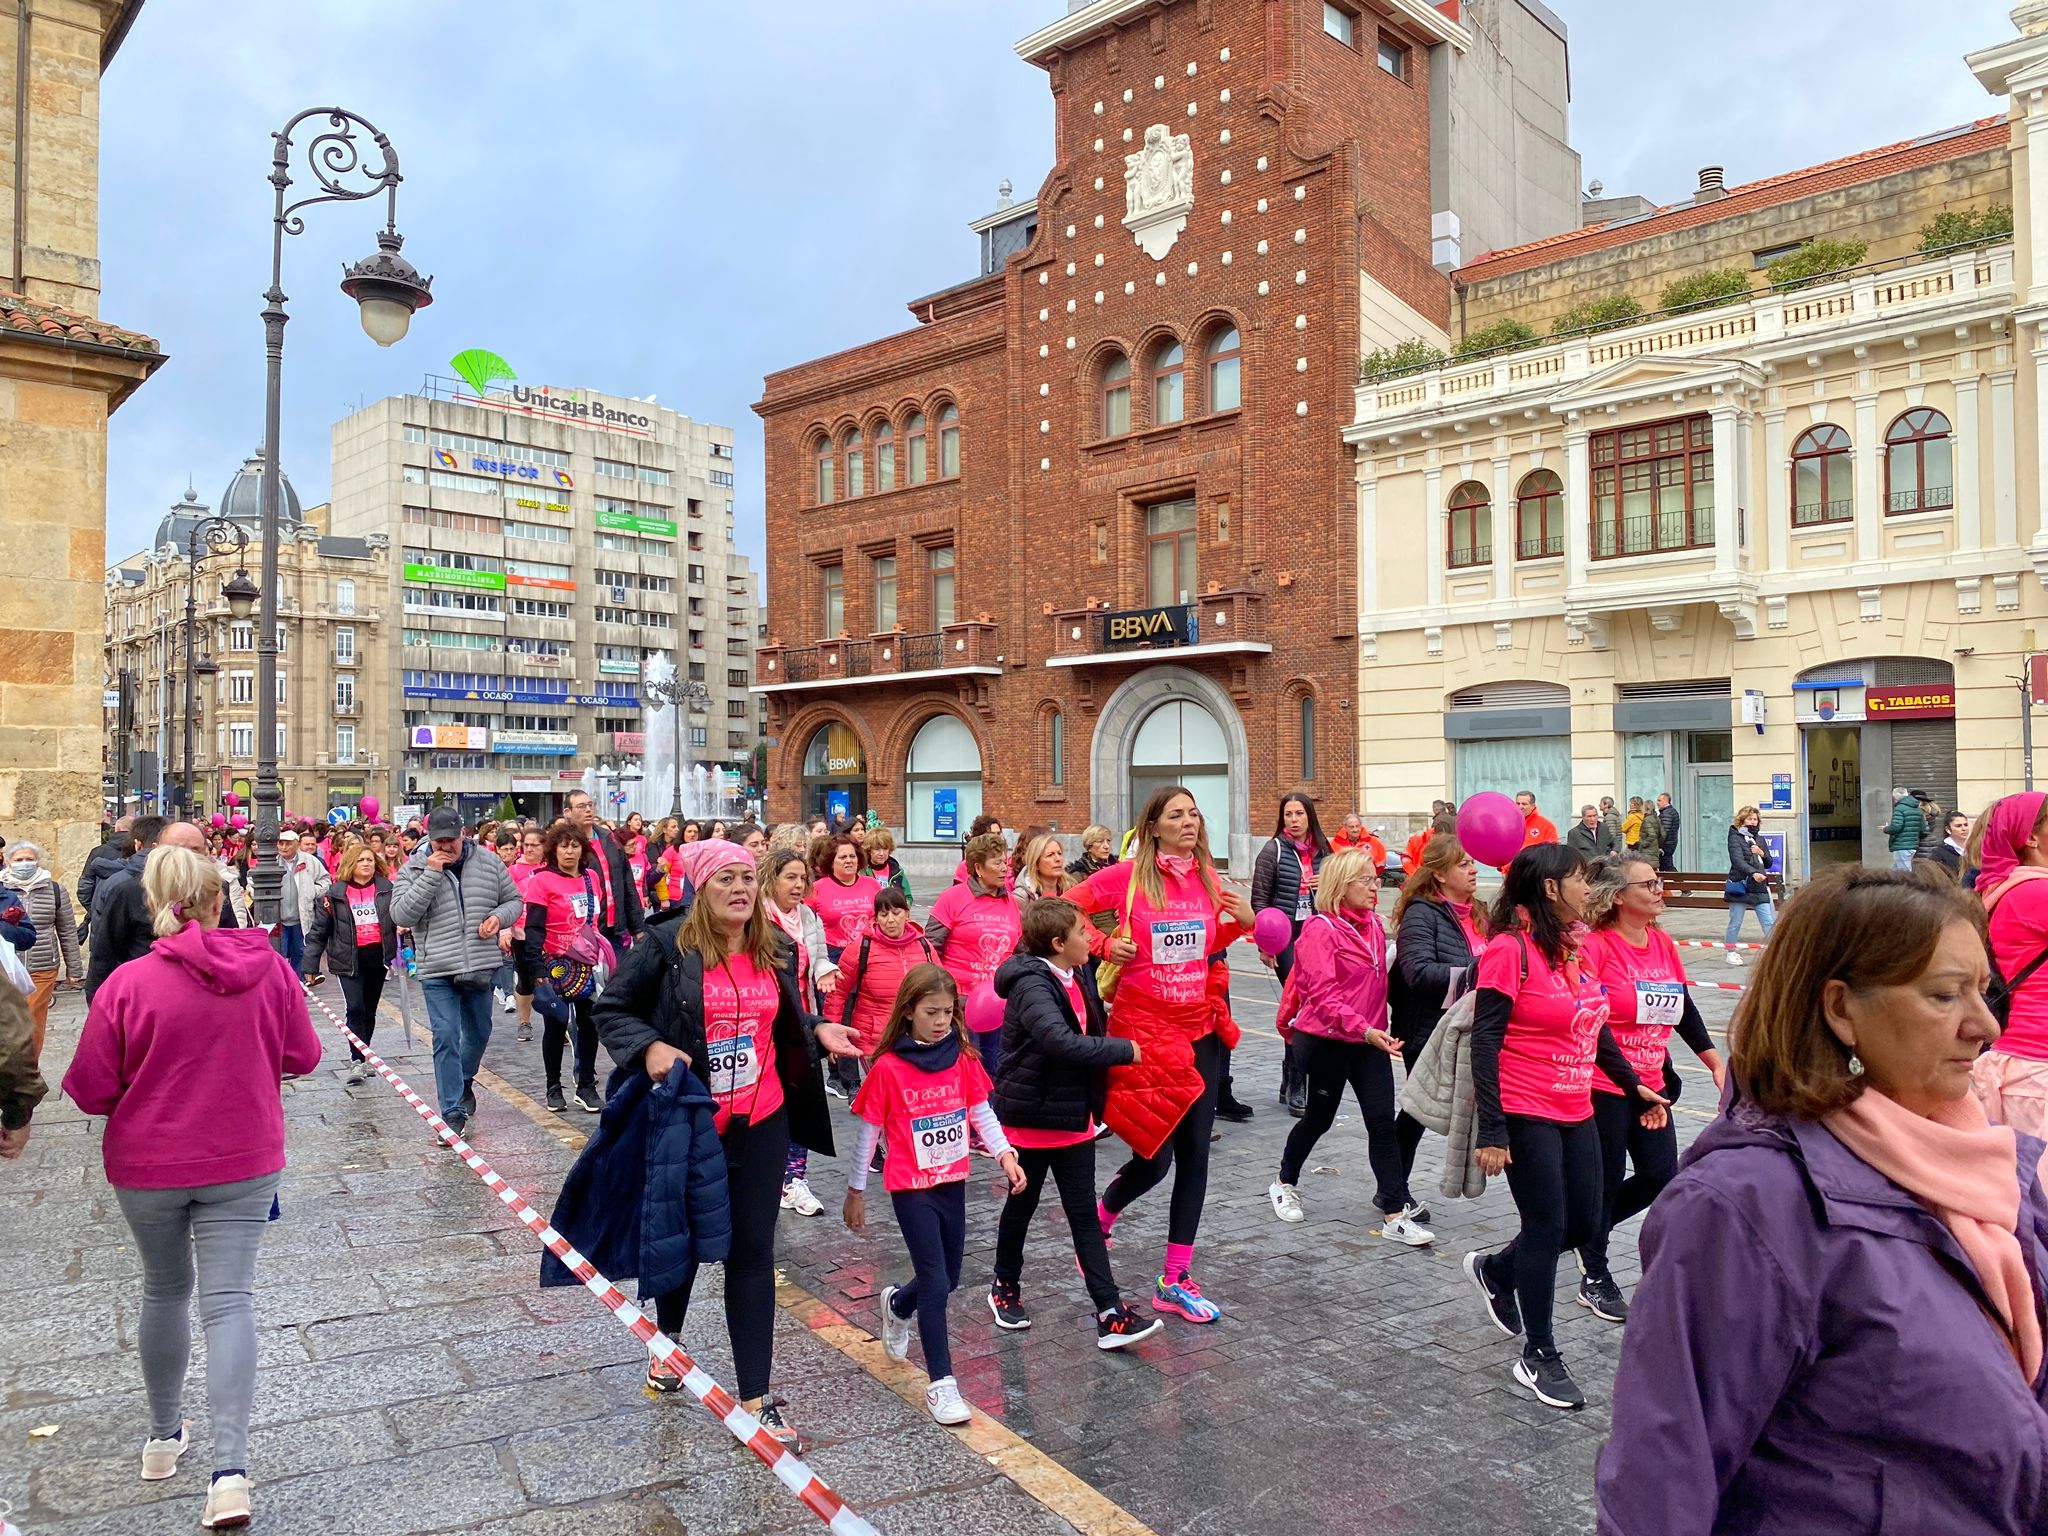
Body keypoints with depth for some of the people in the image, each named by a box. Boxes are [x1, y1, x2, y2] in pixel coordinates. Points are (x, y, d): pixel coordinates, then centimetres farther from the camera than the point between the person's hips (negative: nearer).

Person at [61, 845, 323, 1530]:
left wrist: (151, 1082, 10)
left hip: (148, 1165, 0)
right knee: (229, 1299, 3)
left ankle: (164, 1436, 37)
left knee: (164, 1292, 20)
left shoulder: (127, 984, -16)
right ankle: (230, 1469, -5)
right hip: (243, 1162, 0)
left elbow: (89, 1091, -10)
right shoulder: (270, 969, -10)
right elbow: (302, 1057, 1)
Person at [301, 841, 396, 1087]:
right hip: (349, 960, -3)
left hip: (378, 957, 3)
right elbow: (318, 931, 1)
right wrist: (311, 967, 0)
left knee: (370, 1011, 12)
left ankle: (362, 1057, 25)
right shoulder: (334, 894, -2)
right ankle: (356, 1061, -5)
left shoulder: (387, 889, 4)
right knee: (355, 1008, -12)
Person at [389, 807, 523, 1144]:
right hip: (437, 970, -3)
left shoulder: (489, 862, 2)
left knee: (479, 1033, 18)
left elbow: (513, 900, 11)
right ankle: (453, 1112, 1)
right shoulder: (414, 869, -4)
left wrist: (499, 917, -12)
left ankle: (464, 1082, 46)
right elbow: (401, 916, -15)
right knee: (445, 1037, -7)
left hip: (481, 966, 3)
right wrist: (432, 874, -20)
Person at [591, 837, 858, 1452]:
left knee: (752, 1253, 5)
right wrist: (648, 1048, -23)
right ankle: (667, 1341, 49)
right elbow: (612, 1009, -6)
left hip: (760, 1124, 3)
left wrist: (818, 1031, -2)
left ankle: (756, 1398, 15)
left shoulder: (772, 950, 3)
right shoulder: (667, 944, -12)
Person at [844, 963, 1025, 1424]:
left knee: (948, 1279, 17)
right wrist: (855, 1191, 0)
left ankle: (896, 1305, 49)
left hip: (953, 1182, 5)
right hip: (911, 1188, -5)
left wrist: (1005, 1154, -11)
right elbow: (869, 1132, -6)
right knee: (935, 1282, -6)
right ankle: (941, 1383, 8)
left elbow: (981, 1112, 4)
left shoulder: (963, 1059, -2)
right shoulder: (888, 1068, -14)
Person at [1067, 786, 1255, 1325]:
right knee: (1155, 1154, -1)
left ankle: (1176, 1280, 18)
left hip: (1199, 1028, 5)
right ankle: (1101, 1217, 33)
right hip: (1143, 1027, -5)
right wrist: (1104, 944, -13)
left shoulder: (1207, 877, 5)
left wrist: (1242, 922, 1)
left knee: (1194, 1152, 6)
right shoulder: (1128, 875, -9)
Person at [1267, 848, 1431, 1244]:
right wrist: (1364, 1029, -35)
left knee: (1382, 1120, -1)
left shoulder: (1374, 924, 7)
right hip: (1327, 1040, -6)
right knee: (1320, 1117, 10)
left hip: (1369, 1039, 6)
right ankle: (1285, 1185, 34)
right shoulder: (1320, 929, -16)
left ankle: (1395, 1215, 2)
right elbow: (1324, 994, -25)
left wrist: (1379, 1029, 17)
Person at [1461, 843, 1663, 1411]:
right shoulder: (1510, 949, -17)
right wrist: (1491, 1131, -22)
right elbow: (1485, 1040, -19)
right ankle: (1538, 1355, 19)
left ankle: (1493, 1270, 39)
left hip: (1575, 1111, 8)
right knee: (1547, 1227, 0)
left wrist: (1633, 1084, 25)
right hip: (1526, 1114, -8)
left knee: (1584, 1223, 14)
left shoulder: (1574, 946, 8)